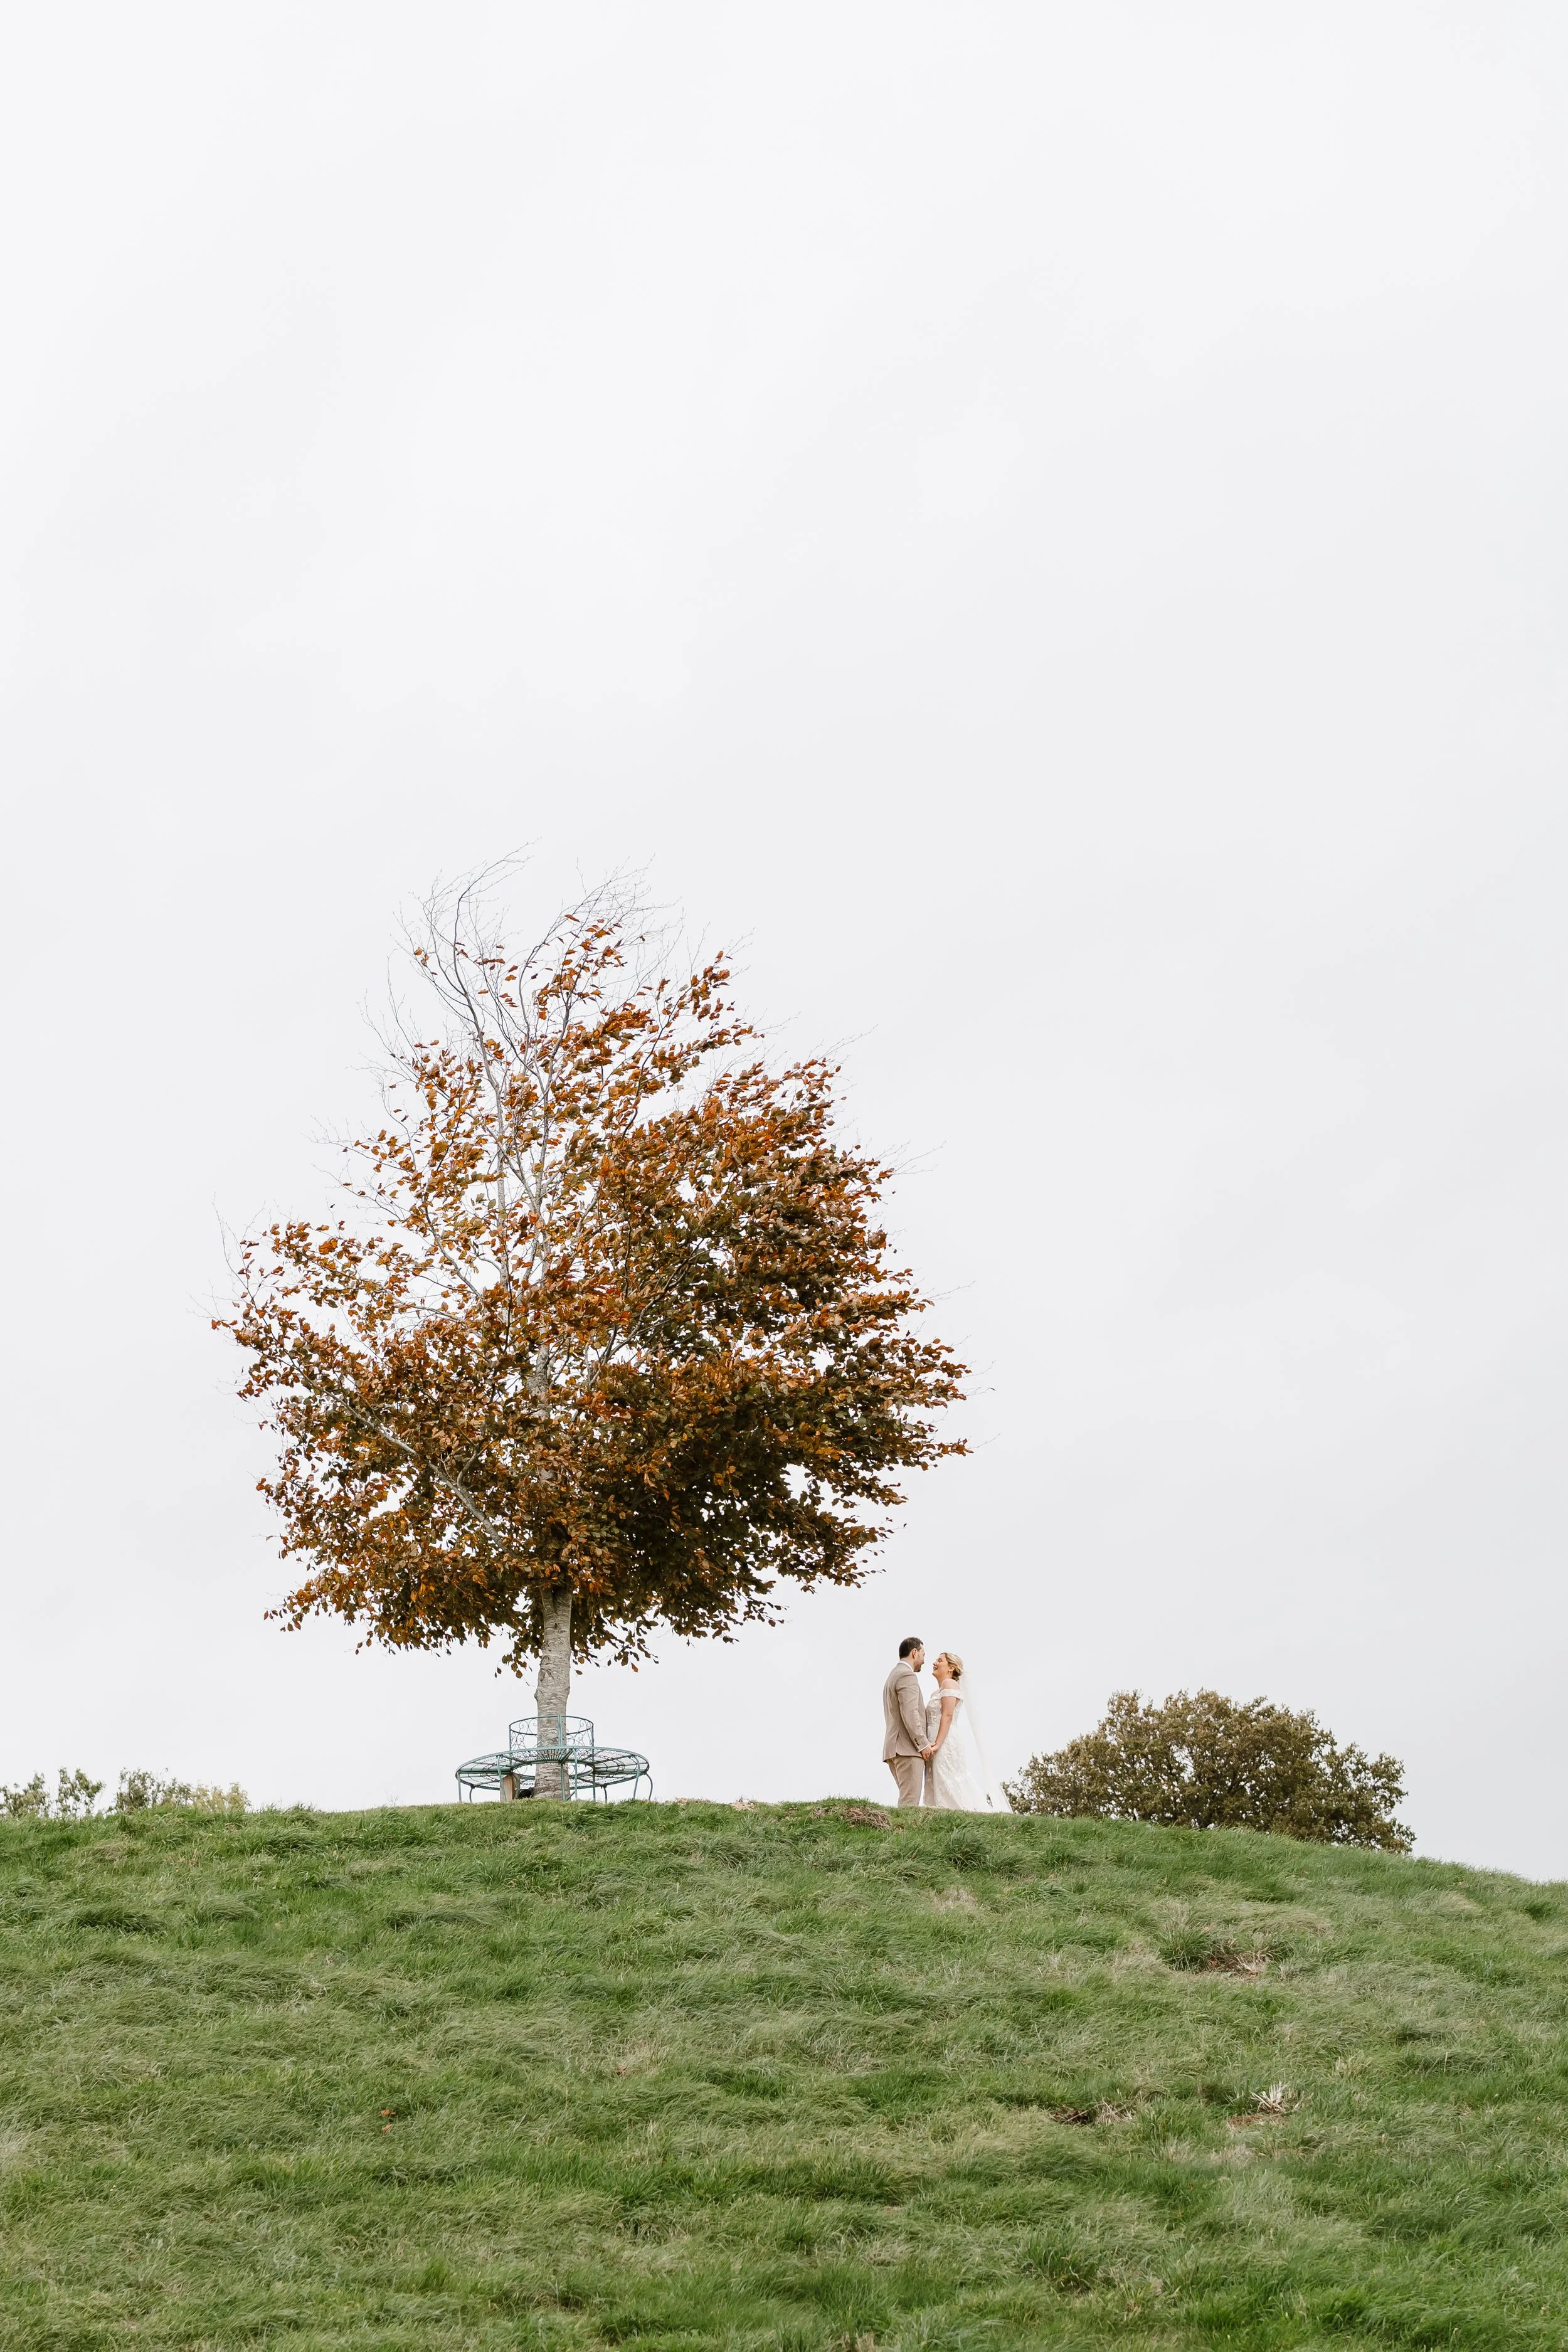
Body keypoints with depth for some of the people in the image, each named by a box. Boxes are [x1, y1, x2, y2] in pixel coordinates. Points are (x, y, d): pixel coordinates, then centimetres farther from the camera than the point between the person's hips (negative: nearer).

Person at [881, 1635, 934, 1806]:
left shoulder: (893, 1676, 26)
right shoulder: (907, 1675, -7)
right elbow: (910, 1714, -17)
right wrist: (923, 1744, -15)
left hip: (894, 1750, 10)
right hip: (908, 1749, -10)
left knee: (908, 1800, 7)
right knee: (910, 1801, -16)